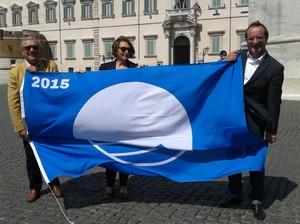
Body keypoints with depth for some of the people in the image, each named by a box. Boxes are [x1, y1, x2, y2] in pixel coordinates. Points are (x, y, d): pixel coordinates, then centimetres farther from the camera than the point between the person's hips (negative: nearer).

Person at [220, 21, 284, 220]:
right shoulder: (238, 57, 2)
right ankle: (236, 194, 30)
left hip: (254, 122, -4)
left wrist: (272, 129, -8)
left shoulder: (275, 68, -8)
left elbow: (274, 102, -8)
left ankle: (257, 201, 22)